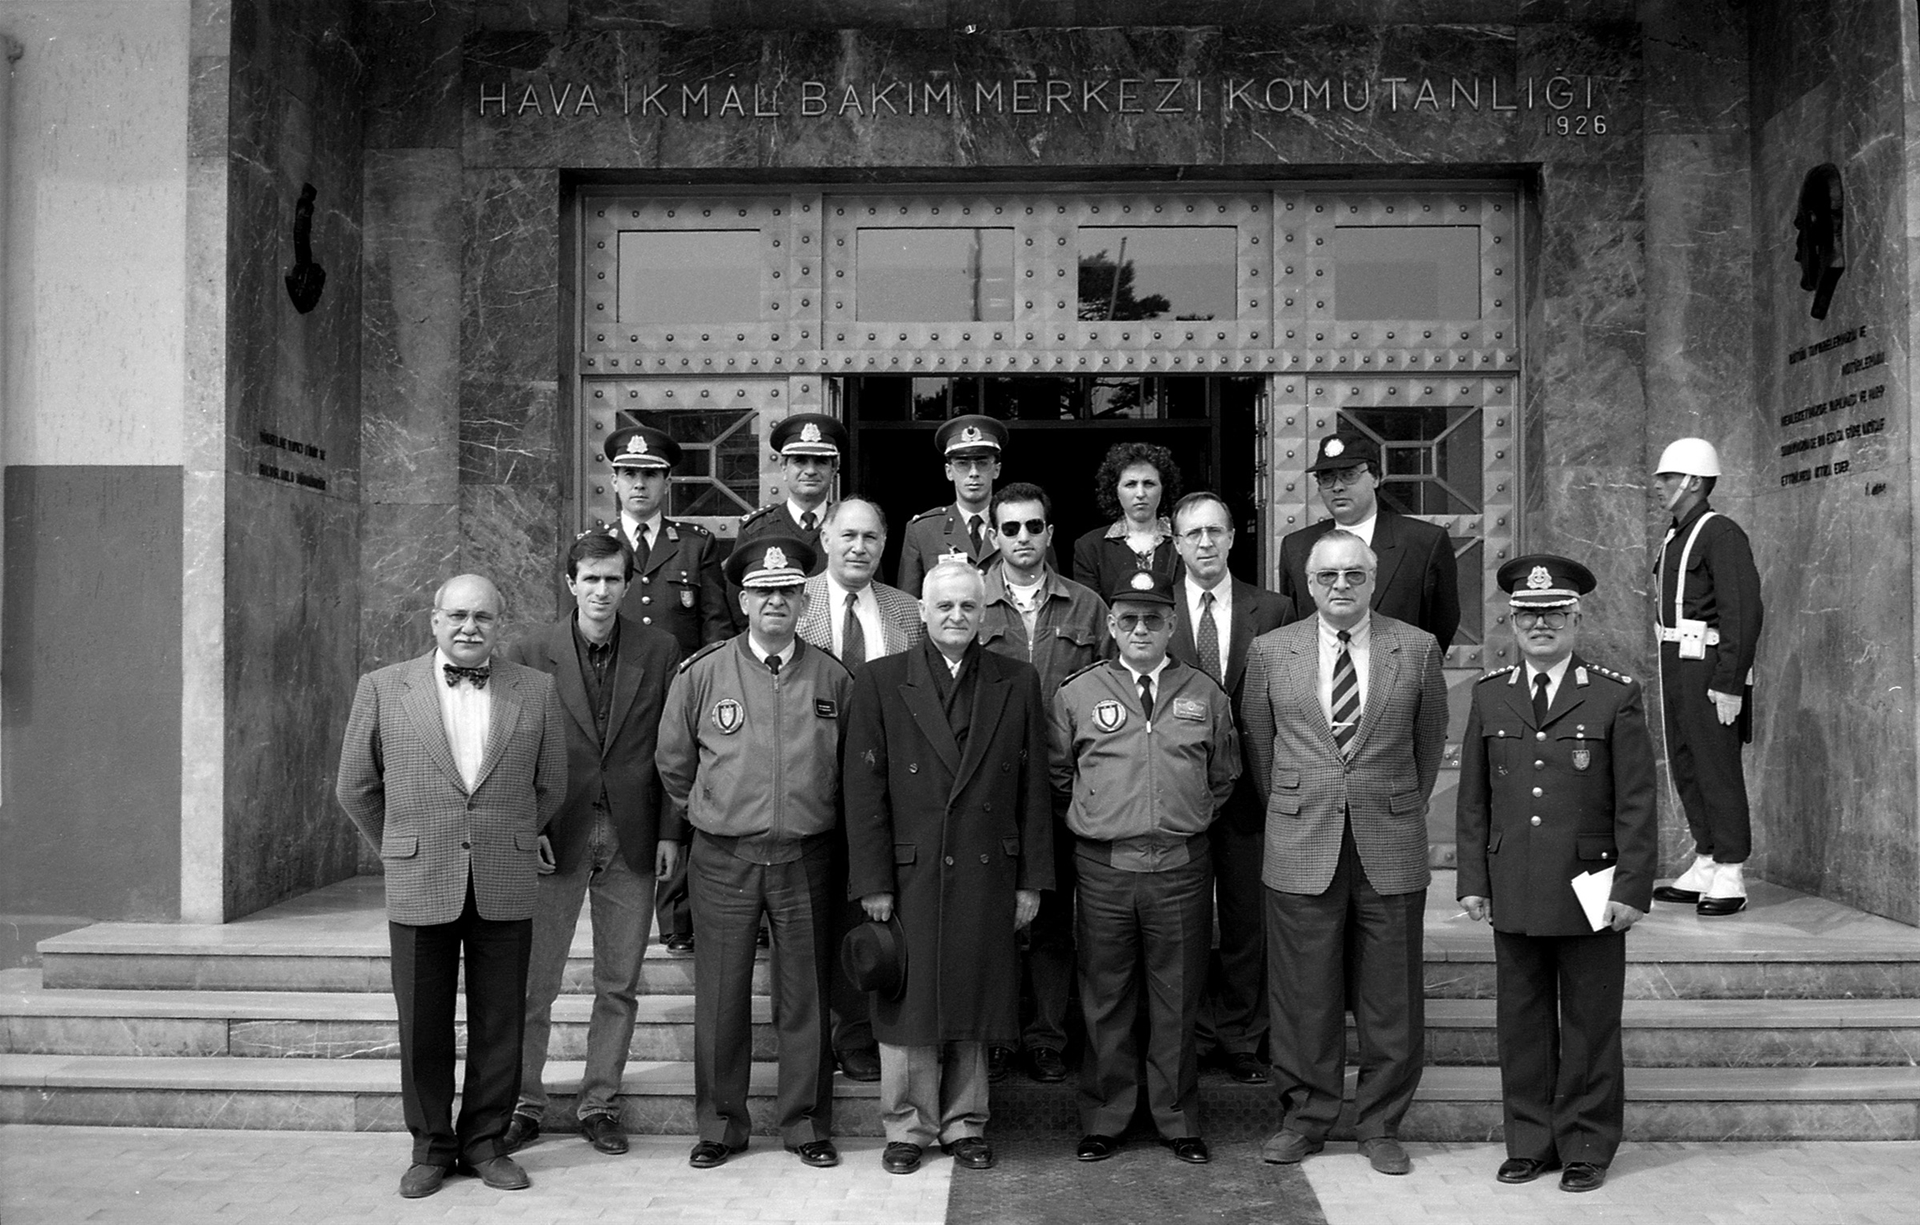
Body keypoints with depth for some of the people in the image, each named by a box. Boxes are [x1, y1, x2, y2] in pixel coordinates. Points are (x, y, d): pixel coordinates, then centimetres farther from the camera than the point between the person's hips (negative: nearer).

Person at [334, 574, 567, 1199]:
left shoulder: (537, 690, 2)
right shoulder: (382, 689, 1)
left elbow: (551, 785, 12)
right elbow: (355, 788, 9)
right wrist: (401, 852, 13)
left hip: (505, 888, 1)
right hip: (419, 887, -1)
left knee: (499, 1025, 7)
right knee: (423, 1027, 7)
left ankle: (484, 1141, 22)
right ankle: (430, 1147, 22)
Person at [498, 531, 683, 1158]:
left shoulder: (659, 650, 2)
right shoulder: (530, 652, -1)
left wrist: (670, 831, -1)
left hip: (632, 838, 1)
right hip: (555, 839, -1)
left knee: (619, 984, 8)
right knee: (534, 982, 4)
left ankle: (599, 1102, 21)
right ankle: (525, 1101, 18)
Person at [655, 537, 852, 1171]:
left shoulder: (832, 677, 2)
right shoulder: (701, 673, -1)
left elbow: (850, 768, 12)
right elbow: (673, 763, 10)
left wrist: (811, 820, 11)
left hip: (806, 857, 1)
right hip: (722, 858, 0)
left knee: (805, 996, 7)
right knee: (720, 996, 5)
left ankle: (805, 1124, 21)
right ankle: (720, 1125, 20)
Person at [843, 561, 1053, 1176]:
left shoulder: (1018, 683, 7)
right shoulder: (880, 681, 1)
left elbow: (1033, 789, 7)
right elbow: (864, 789, -2)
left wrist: (1032, 879, 4)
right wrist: (873, 882, -7)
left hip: (986, 874, 2)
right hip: (908, 872, -1)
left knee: (973, 1007, 9)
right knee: (908, 1004, 5)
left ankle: (964, 1123, 24)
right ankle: (908, 1126, 20)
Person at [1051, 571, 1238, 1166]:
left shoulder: (1205, 694, 6)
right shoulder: (1077, 694, 3)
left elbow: (1223, 778, 16)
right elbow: (1058, 778, 12)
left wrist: (1186, 822, 12)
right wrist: (1095, 822, 11)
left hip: (1182, 866, 1)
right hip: (1104, 866, 0)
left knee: (1176, 1002, 8)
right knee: (1105, 1000, 7)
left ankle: (1178, 1121, 22)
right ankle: (1103, 1121, 20)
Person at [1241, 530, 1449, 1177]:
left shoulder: (1417, 650, 2)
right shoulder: (1270, 651, 3)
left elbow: (1428, 743, 13)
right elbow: (1258, 745, 13)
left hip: (1391, 849, 0)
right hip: (1300, 847, 0)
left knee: (1390, 996, 6)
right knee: (1303, 994, 5)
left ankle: (1381, 1126, 20)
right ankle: (1304, 1117, 21)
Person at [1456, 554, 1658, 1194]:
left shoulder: (1617, 697, -2)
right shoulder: (1489, 695, 8)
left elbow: (1636, 802, -3)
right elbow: (1472, 800, 10)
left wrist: (1632, 889, -8)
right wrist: (1473, 880, 5)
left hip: (1590, 894, -3)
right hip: (1513, 895, 3)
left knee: (1590, 1026, 6)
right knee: (1522, 1022, 9)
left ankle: (1586, 1148, 19)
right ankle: (1529, 1141, 22)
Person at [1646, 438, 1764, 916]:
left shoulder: (1721, 534, -11)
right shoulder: (1675, 536, 17)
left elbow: (1744, 612, -17)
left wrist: (1729, 684, -21)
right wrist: (1668, 674, 17)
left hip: (1709, 665, -9)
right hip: (1676, 662, 9)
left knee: (1717, 767, -6)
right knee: (1685, 766, 11)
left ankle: (1730, 880, -1)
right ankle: (1705, 868, 19)